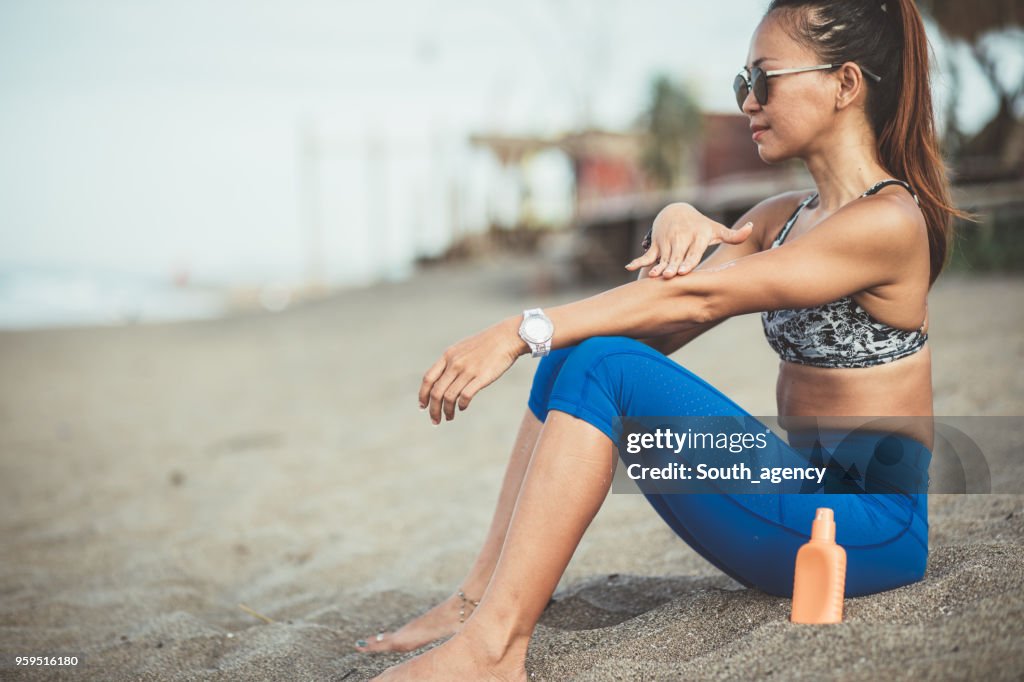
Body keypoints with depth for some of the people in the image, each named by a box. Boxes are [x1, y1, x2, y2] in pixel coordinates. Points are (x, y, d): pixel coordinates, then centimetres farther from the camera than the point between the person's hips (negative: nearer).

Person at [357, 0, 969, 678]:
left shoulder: (889, 221, -14)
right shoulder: (782, 217, 13)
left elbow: (696, 299, -22)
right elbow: (659, 329, 3)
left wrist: (521, 331, -25)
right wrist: (675, 221, -16)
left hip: (874, 528, -8)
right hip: (800, 498, 8)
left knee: (601, 364, -23)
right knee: (575, 345, -3)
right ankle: (486, 593, -7)